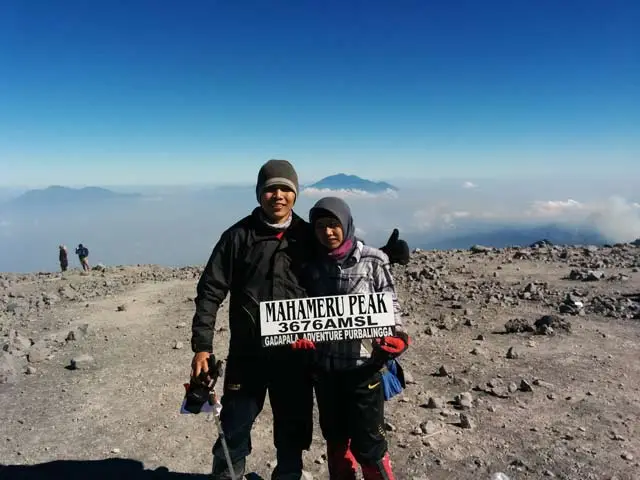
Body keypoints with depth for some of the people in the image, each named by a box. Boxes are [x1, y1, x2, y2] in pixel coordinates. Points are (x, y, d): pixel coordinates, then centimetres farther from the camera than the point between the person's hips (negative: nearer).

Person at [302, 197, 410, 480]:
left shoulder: (373, 261, -7)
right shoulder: (312, 265, 3)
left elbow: (390, 305, -4)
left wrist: (396, 337, -20)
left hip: (364, 366, -4)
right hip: (324, 367, 4)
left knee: (367, 444, 5)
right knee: (335, 438, 20)